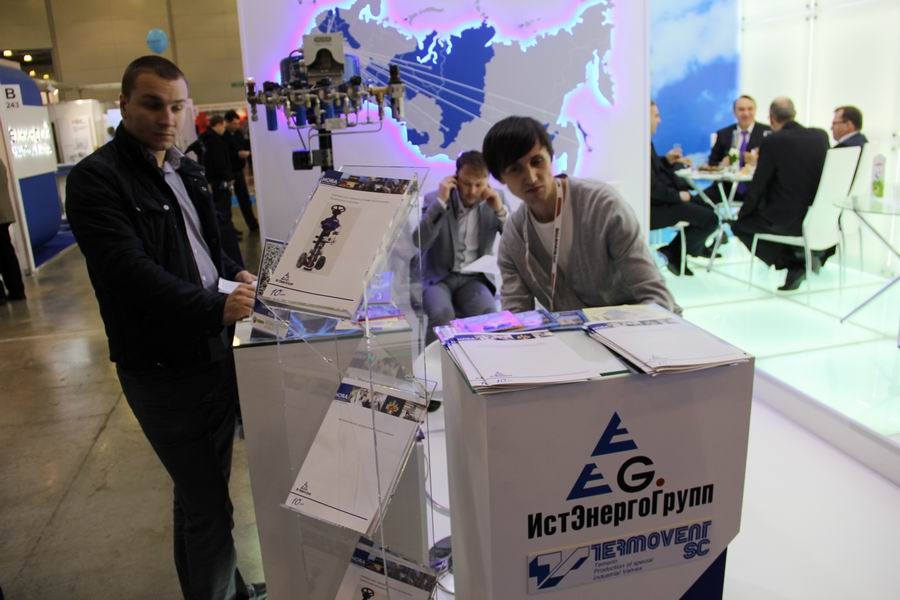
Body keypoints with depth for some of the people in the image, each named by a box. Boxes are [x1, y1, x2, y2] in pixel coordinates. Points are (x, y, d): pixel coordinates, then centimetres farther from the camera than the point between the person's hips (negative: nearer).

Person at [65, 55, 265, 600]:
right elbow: (132, 272, -24)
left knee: (208, 489, 22)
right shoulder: (96, 179, -13)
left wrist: (236, 273, 2)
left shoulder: (185, 171, 12)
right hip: (163, 367, -8)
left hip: (216, 350, 8)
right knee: (208, 504, 1)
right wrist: (215, 308, -32)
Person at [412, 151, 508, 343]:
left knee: (489, 313, -29)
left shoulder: (494, 200, 2)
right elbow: (418, 243, -19)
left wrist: (501, 211, -15)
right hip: (437, 278, -2)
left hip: (474, 278, 2)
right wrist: (440, 202, -21)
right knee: (442, 313, -32)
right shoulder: (434, 199, -5)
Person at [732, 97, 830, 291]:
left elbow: (758, 185, -8)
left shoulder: (772, 142, -13)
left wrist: (743, 212, 9)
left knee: (740, 224, 16)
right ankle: (804, 254, 21)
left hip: (788, 221, -7)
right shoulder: (821, 136, 4)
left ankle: (793, 263, 4)